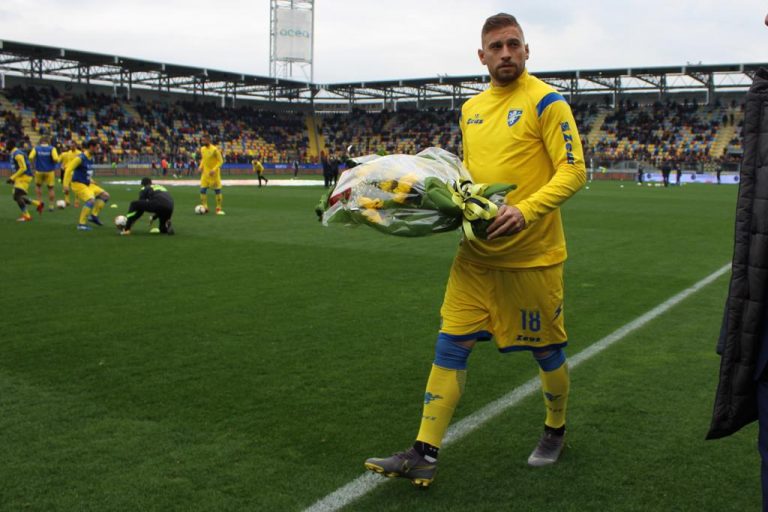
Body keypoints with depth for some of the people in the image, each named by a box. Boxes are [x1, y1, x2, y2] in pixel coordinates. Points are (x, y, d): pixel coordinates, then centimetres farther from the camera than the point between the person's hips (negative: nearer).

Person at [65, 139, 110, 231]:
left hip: (88, 184, 9)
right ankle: (81, 224, -18)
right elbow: (68, 170, -19)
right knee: (91, 200, -27)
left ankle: (93, 215, 10)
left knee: (105, 196, 7)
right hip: (78, 184, -9)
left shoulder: (92, 157, 8)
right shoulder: (80, 158, -18)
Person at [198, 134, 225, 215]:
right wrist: (200, 166, 2)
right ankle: (204, 207, 7)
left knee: (217, 190, -1)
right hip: (205, 173, 5)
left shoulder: (214, 149, -15)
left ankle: (218, 209, 8)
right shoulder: (202, 149, 4)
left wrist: (214, 170, -23)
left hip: (214, 174, -5)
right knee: (203, 190, -3)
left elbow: (220, 161, -13)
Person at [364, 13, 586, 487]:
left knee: (546, 349, 11)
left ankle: (556, 430, 37)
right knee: (451, 345, 1)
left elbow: (573, 171, -14)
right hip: (477, 252, 6)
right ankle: (424, 454, 6)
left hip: (532, 253, -5)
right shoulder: (472, 108, 12)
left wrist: (526, 210, -27)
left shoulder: (545, 101, -8)